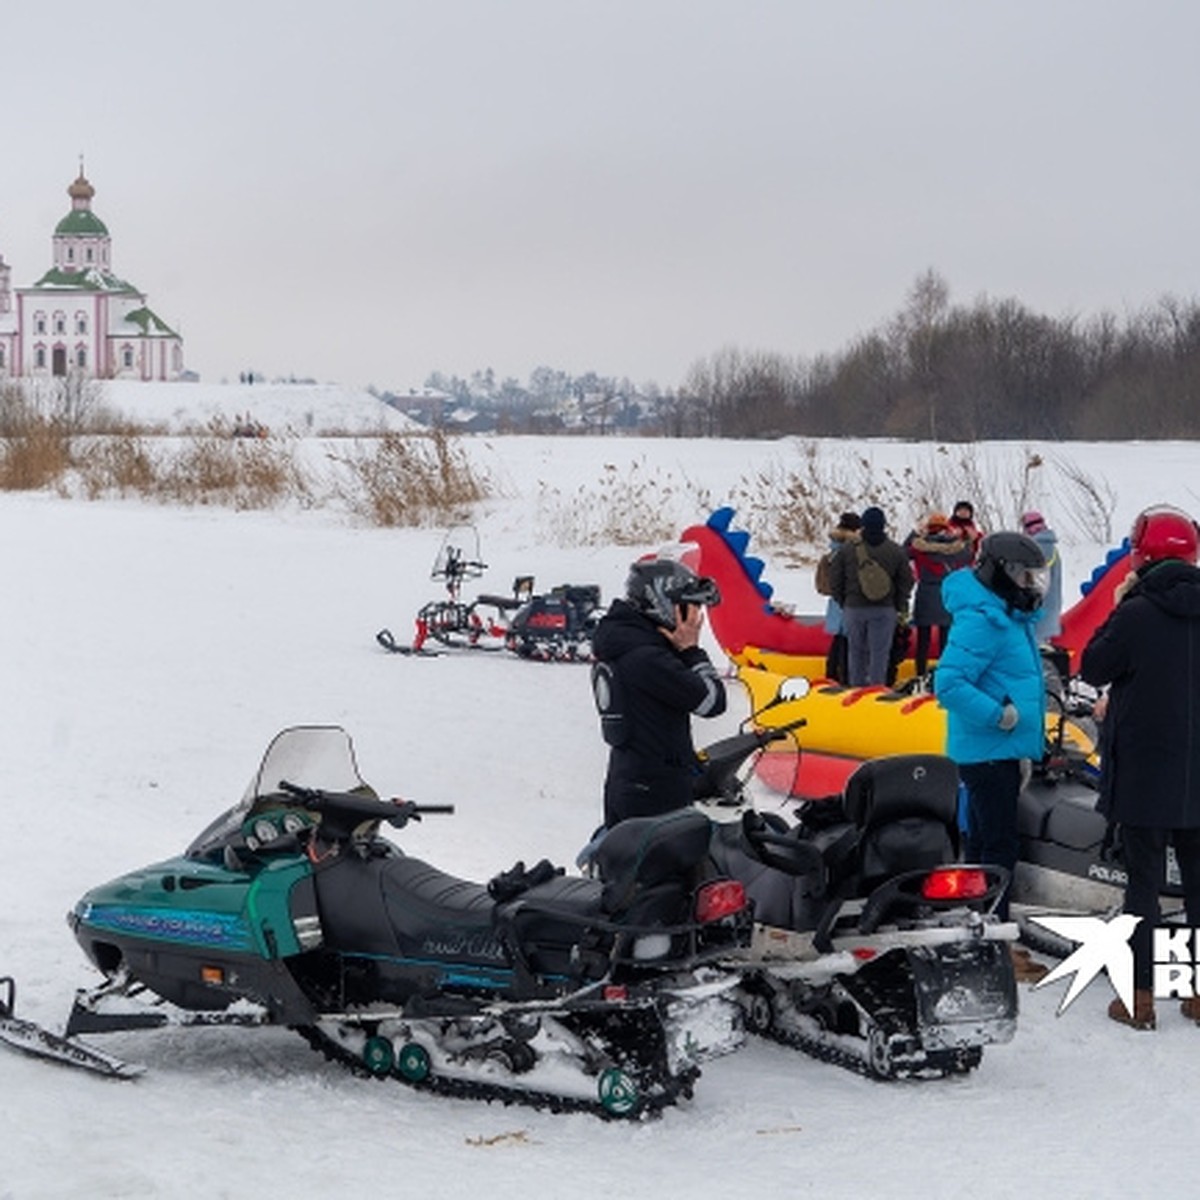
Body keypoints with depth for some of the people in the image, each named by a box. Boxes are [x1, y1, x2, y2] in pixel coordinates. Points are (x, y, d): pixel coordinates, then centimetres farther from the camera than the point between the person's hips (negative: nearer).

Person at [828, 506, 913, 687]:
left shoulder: (847, 549, -3)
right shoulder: (896, 551, -2)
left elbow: (835, 580, 2)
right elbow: (906, 582, 5)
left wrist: (842, 603, 14)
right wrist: (901, 609, 16)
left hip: (853, 609, 1)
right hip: (884, 610, -1)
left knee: (856, 652, 11)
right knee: (879, 653, 2)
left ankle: (857, 687, 14)